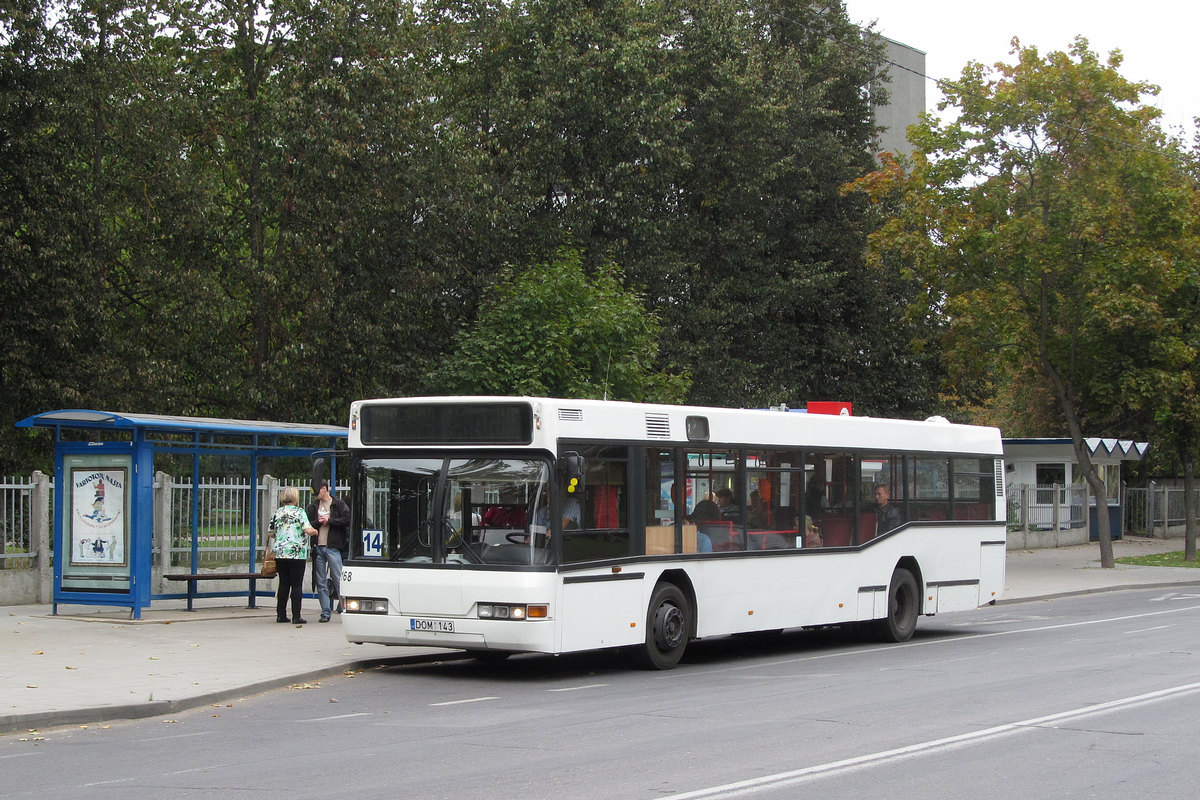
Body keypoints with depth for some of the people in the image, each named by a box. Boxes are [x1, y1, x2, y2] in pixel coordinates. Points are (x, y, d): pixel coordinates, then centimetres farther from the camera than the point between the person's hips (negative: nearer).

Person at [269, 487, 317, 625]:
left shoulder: (278, 512, 8)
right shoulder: (299, 512, -6)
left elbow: (270, 531, 13)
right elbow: (308, 530, -14)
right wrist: (315, 531, 6)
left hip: (280, 552, 5)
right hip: (297, 552, -5)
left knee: (283, 584, 11)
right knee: (297, 585, -2)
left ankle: (281, 614, 11)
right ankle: (296, 616, -5)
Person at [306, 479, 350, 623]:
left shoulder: (338, 504, 2)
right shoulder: (313, 506, 15)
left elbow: (347, 519, -9)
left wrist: (329, 520, -8)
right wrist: (318, 522, -7)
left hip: (333, 547, -5)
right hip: (318, 548, 5)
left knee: (338, 580, -5)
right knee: (321, 583, 5)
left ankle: (345, 609, 1)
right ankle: (325, 612, 9)